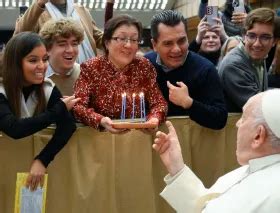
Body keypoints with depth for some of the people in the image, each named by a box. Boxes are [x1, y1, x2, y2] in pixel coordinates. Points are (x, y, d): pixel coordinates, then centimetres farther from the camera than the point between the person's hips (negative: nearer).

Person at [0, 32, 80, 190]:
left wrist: (42, 160, -30)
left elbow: (68, 124, -17)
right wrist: (59, 109, -21)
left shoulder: (48, 88, -5)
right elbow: (14, 129, -29)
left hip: (35, 160, 3)